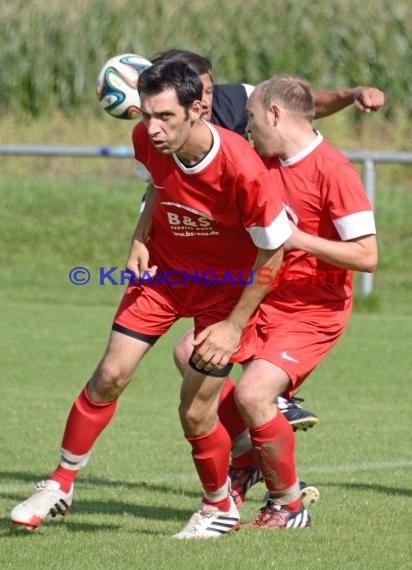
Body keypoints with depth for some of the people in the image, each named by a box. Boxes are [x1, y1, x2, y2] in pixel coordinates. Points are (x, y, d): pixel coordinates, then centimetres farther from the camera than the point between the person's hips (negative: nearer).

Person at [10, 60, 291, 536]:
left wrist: (234, 326, -16)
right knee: (111, 375, -3)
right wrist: (141, 238, -6)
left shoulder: (242, 169, -33)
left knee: (195, 413, -6)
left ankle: (220, 506, 21)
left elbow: (272, 251, -20)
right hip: (163, 270, 4)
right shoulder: (147, 141, -18)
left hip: (225, 287, -4)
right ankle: (61, 484, 15)